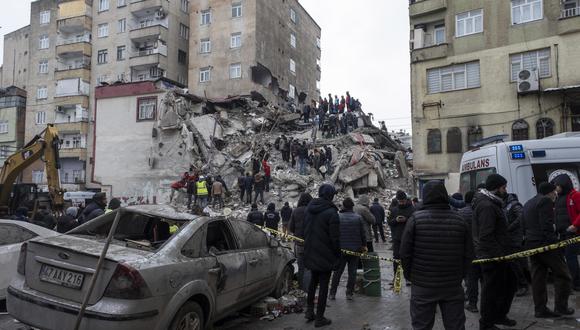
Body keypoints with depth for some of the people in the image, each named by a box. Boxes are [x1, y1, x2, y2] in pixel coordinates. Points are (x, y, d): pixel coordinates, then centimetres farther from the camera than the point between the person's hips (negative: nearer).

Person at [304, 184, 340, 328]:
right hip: (325, 255, -6)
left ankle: (309, 310, 27)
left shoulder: (309, 208, 4)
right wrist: (337, 254, -6)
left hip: (310, 253, 7)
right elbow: (335, 237, -18)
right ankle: (319, 318, 12)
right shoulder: (331, 212, -19)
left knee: (313, 280, 23)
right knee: (323, 285, 4)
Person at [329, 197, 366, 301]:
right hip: (355, 249, 0)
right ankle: (349, 293, 9)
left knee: (337, 272, 8)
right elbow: (363, 233, 0)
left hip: (341, 249, 0)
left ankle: (332, 293, 11)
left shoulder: (337, 217, -6)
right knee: (352, 272, 8)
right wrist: (364, 245, 14)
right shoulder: (358, 218, -4)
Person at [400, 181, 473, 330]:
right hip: (453, 286, 3)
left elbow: (405, 252, -9)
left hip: (422, 285, -2)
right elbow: (468, 254, 2)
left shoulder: (415, 218, -11)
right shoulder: (459, 220, -1)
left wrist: (409, 275, 5)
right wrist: (460, 275, 13)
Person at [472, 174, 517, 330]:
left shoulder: (491, 203, 13)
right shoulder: (486, 206, -21)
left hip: (498, 255, 11)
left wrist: (503, 253, 19)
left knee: (510, 283, 20)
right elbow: (486, 236, -26)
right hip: (492, 257, -11)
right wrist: (499, 255, -23)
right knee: (492, 290, 2)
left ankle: (499, 315, 35)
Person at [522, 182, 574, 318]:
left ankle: (540, 309, 13)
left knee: (538, 277, 10)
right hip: (545, 244, -9)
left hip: (531, 244, 9)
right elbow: (547, 225, -18)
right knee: (562, 275, 3)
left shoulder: (527, 204, 20)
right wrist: (554, 241, -16)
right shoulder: (546, 201, -8)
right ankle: (561, 307, 5)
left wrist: (529, 238, 19)